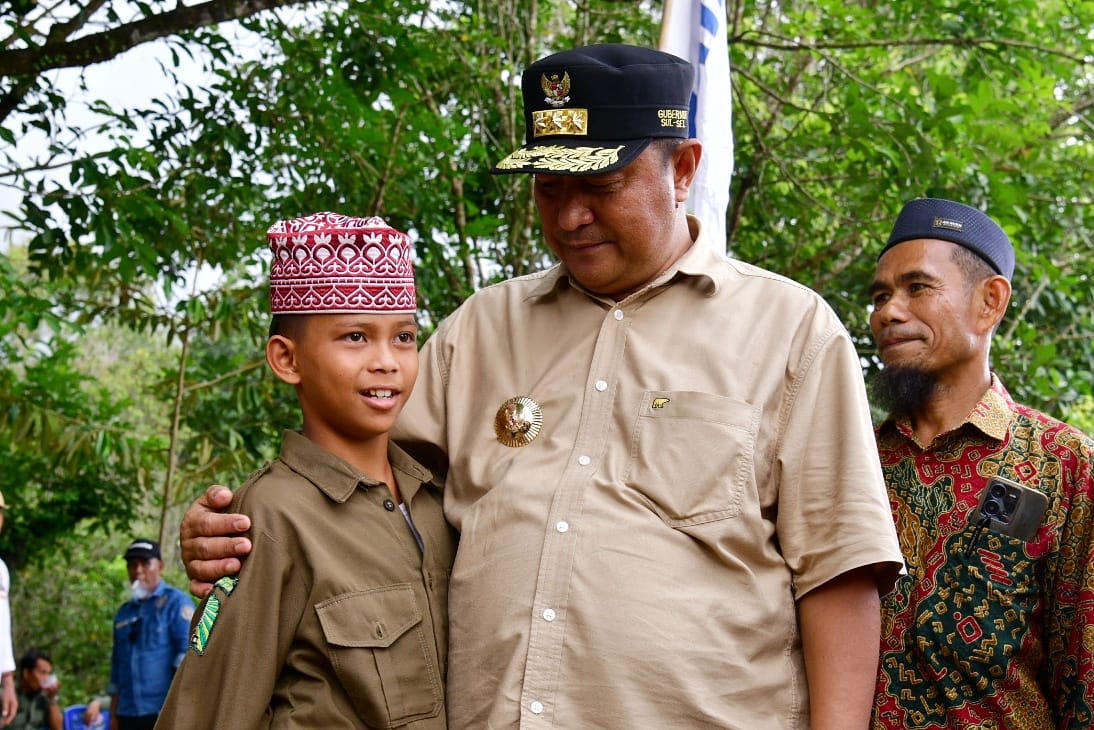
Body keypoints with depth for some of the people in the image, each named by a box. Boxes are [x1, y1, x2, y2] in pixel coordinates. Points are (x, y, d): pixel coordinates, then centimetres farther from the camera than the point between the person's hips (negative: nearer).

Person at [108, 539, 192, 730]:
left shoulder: (176, 602, 0)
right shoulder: (124, 612, 19)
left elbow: (188, 651, -10)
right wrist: (114, 714, 16)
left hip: (164, 714, -6)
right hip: (128, 714, 6)